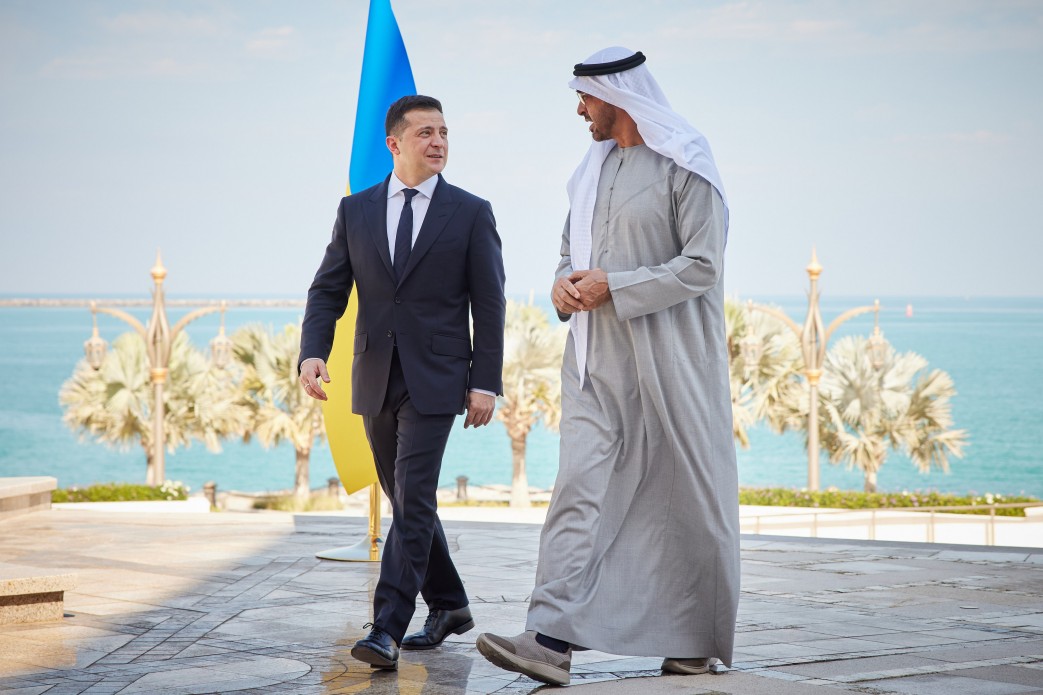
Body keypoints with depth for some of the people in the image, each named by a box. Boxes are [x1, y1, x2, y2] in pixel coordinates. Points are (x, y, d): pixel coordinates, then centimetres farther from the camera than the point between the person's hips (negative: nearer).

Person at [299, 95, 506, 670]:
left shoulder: (471, 213, 0)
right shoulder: (356, 211, 7)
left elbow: (489, 304, 0)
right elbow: (328, 290, 5)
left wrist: (486, 382, -7)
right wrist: (312, 352, -12)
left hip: (435, 379, -4)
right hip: (375, 380, 4)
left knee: (413, 499, -13)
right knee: (404, 500, 13)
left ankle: (387, 628, -14)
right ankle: (449, 606, 28)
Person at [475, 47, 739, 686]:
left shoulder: (685, 166, -7)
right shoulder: (593, 168, 15)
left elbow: (701, 267, -13)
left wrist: (612, 287, -16)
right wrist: (564, 282, 1)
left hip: (668, 358, -6)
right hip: (597, 359, 6)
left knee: (684, 499, 4)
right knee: (579, 490, -7)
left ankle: (698, 640, 20)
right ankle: (552, 639, -15)